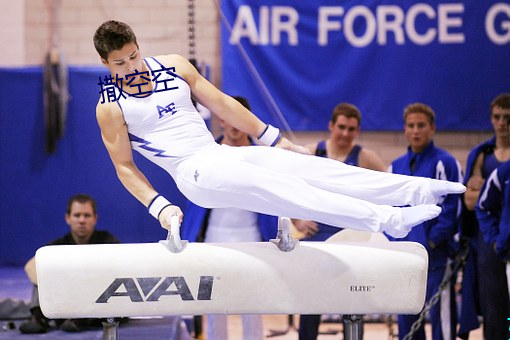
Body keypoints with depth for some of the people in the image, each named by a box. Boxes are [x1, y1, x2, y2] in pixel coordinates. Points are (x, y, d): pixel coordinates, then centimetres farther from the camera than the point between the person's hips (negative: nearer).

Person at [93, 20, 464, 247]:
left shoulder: (173, 65, 10)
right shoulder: (110, 108, -3)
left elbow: (222, 104, 14)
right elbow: (124, 166, -2)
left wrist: (274, 138, 15)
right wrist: (158, 206, -16)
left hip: (222, 153, 6)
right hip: (194, 173, -6)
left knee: (304, 165, -11)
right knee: (270, 186, -27)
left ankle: (418, 190, -18)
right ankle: (385, 219, -40)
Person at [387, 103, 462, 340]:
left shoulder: (445, 163, -4)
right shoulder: (396, 167, 15)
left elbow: (451, 207, -9)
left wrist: (432, 241, -14)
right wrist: (394, 242, 4)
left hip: (435, 256, -6)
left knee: (440, 314, -7)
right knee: (406, 319, 9)